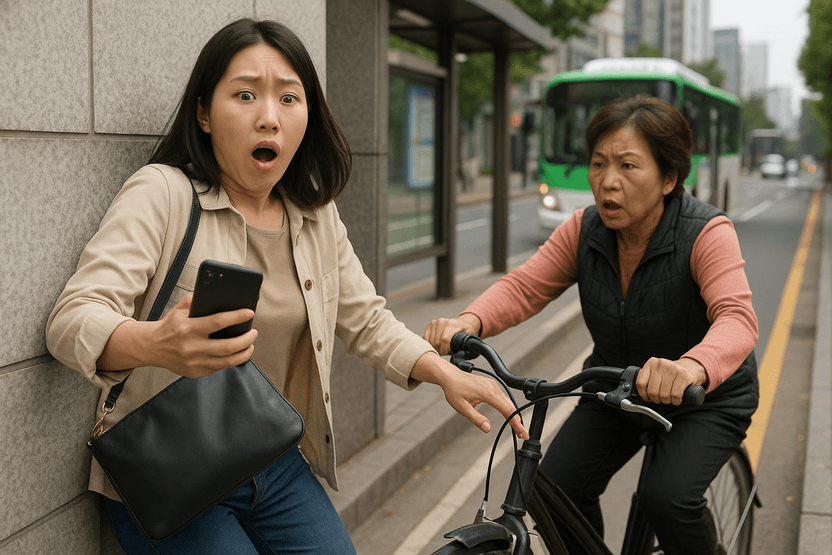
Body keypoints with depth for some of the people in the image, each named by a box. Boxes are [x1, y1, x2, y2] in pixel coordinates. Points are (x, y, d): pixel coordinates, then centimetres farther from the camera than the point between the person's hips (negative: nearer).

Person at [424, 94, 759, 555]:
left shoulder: (707, 233, -24)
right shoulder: (585, 231, -10)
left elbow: (736, 318, -39)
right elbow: (523, 287, -19)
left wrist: (692, 366, -62)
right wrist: (469, 322, -41)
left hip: (706, 398, -4)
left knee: (667, 497, -26)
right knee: (556, 488, -12)